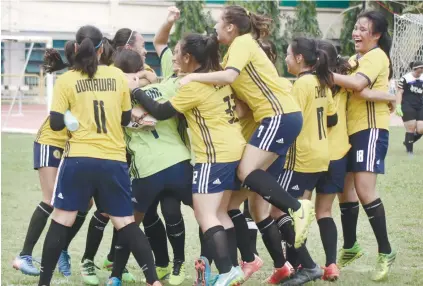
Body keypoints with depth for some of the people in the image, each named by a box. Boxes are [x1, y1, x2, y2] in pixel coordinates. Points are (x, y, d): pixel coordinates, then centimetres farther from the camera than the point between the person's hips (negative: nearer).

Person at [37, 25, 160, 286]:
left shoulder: (66, 80, -2)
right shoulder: (118, 76, 5)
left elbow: (56, 123, -4)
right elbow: (126, 118, 11)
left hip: (79, 159, -2)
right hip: (114, 160, 2)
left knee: (62, 220, 6)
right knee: (126, 223, 7)